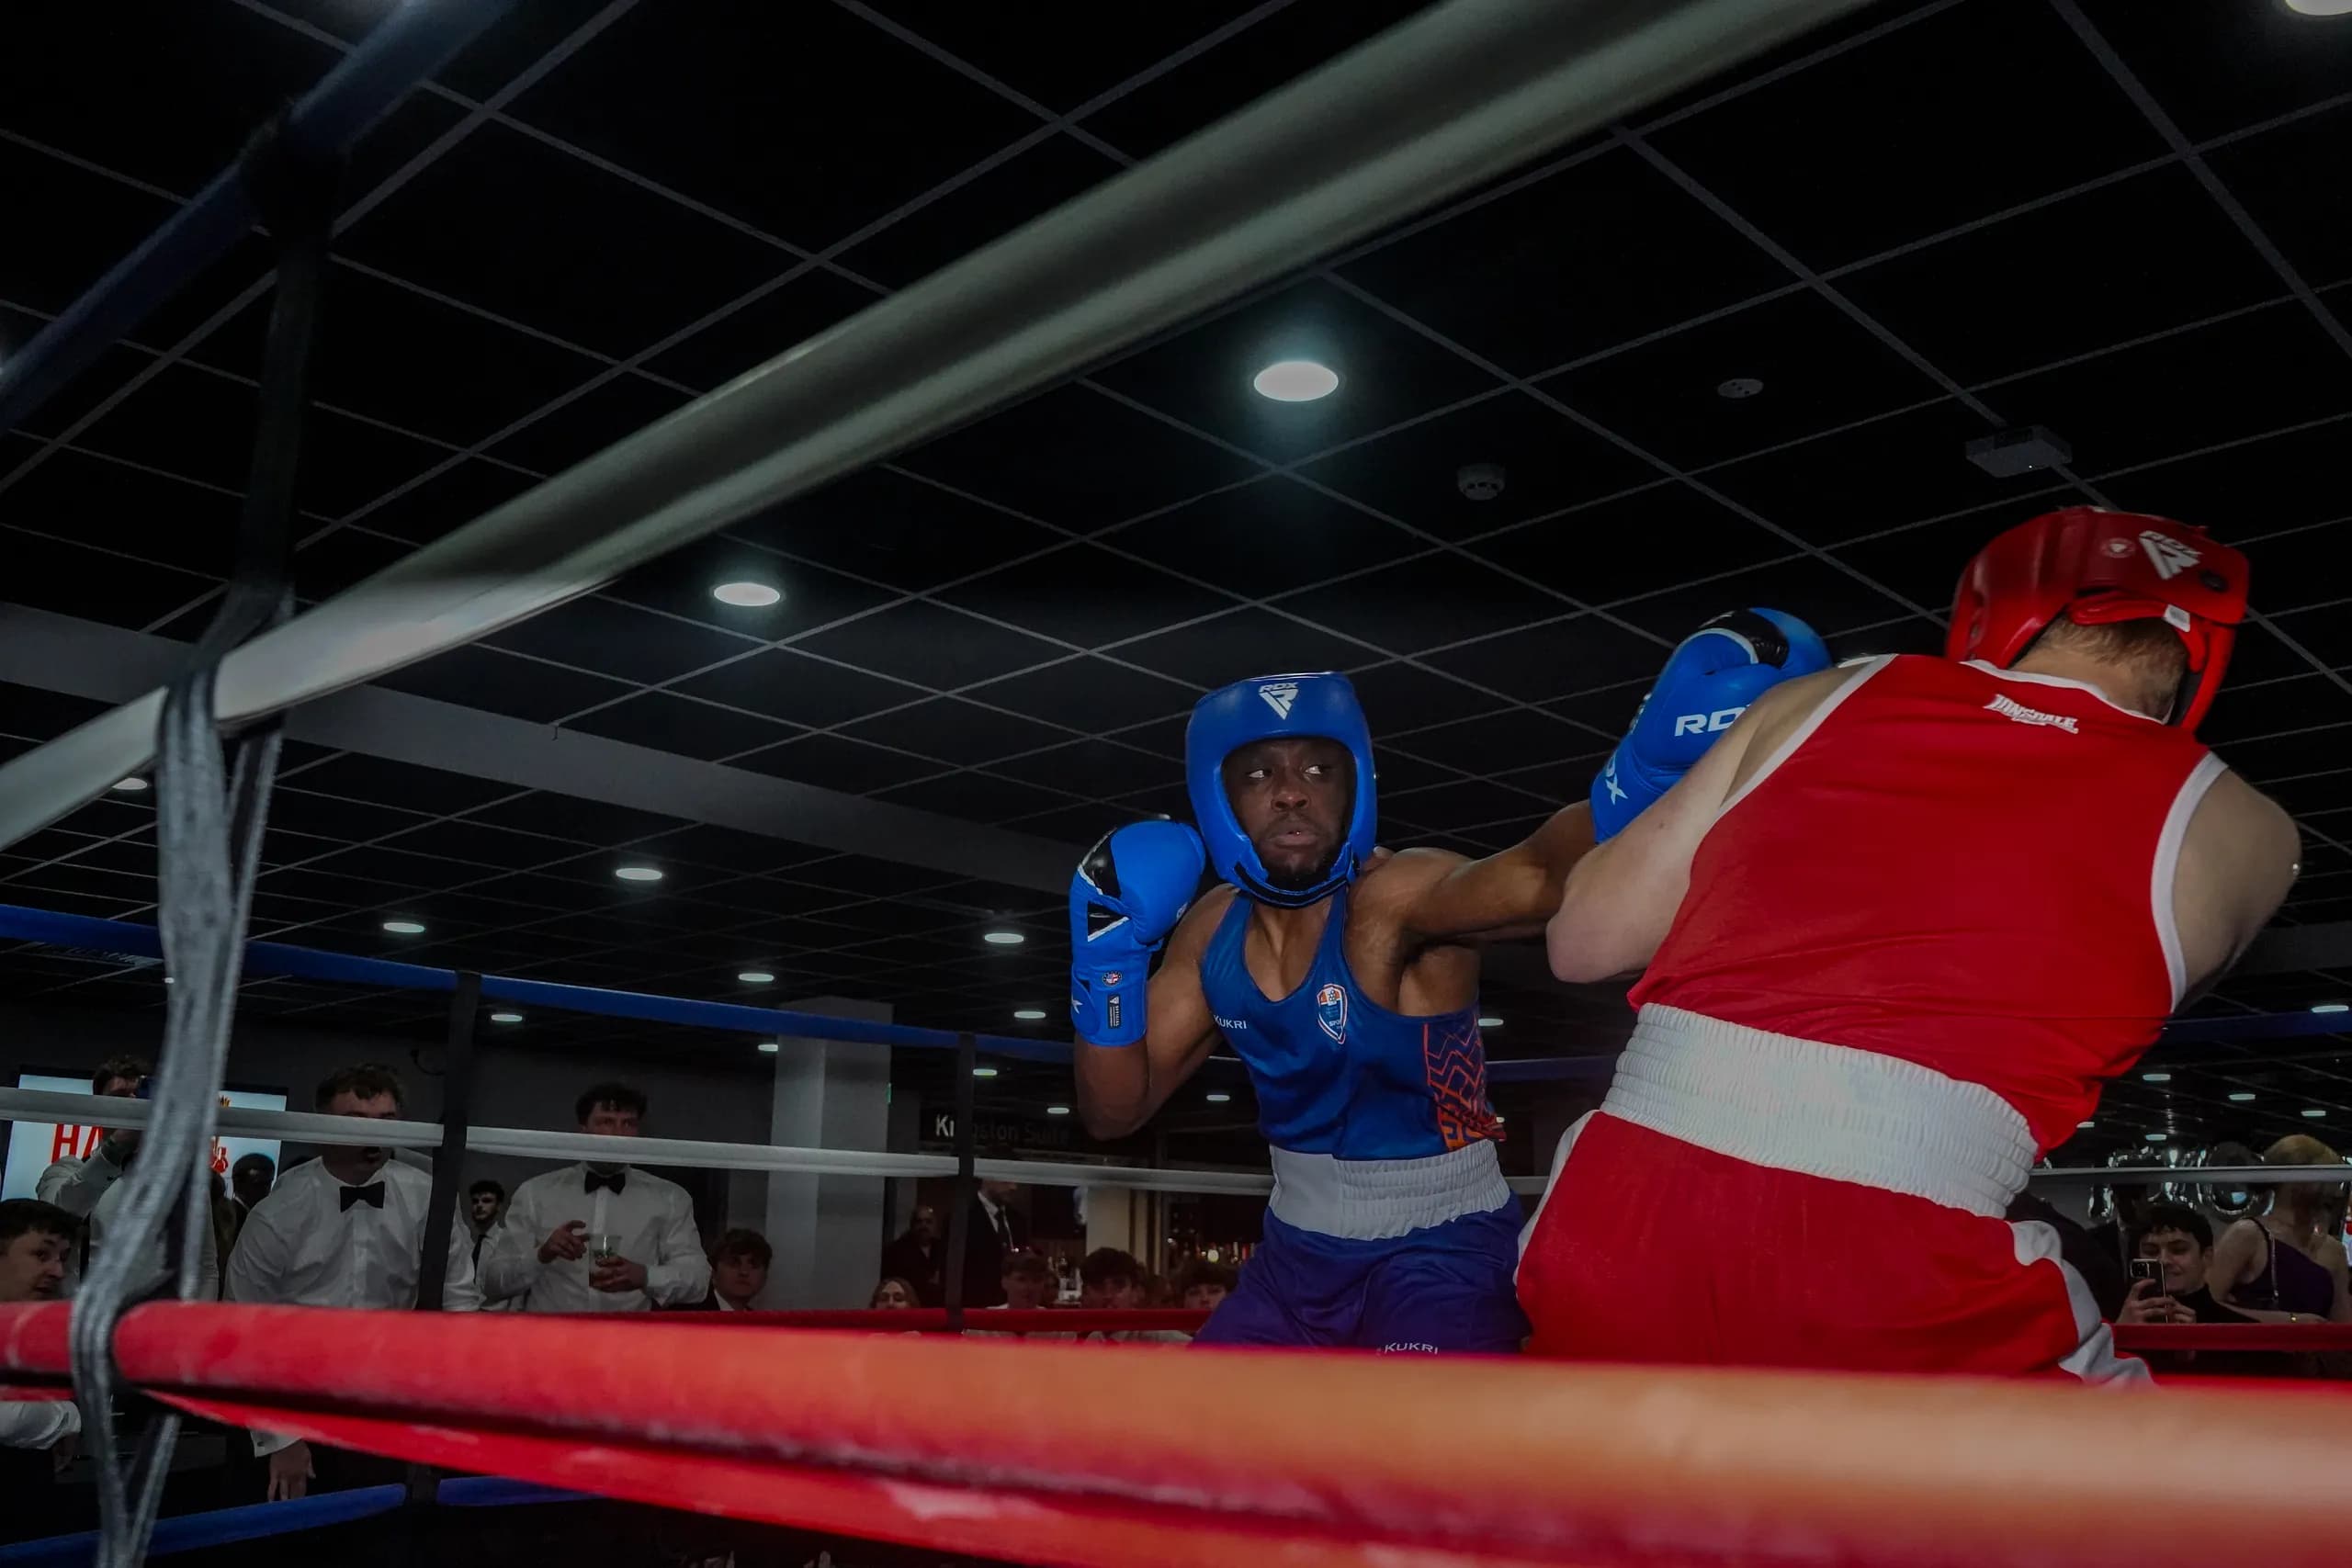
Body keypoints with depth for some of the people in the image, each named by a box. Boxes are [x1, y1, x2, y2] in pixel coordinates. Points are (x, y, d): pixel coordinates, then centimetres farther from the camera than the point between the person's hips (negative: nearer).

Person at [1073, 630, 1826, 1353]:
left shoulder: (1395, 897, -24)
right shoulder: (1213, 932, -3)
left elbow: (1542, 877, -47)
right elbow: (1116, 1109, 1)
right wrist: (1107, 959, -14)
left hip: (1445, 1258, -7)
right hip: (1298, 1257, 7)